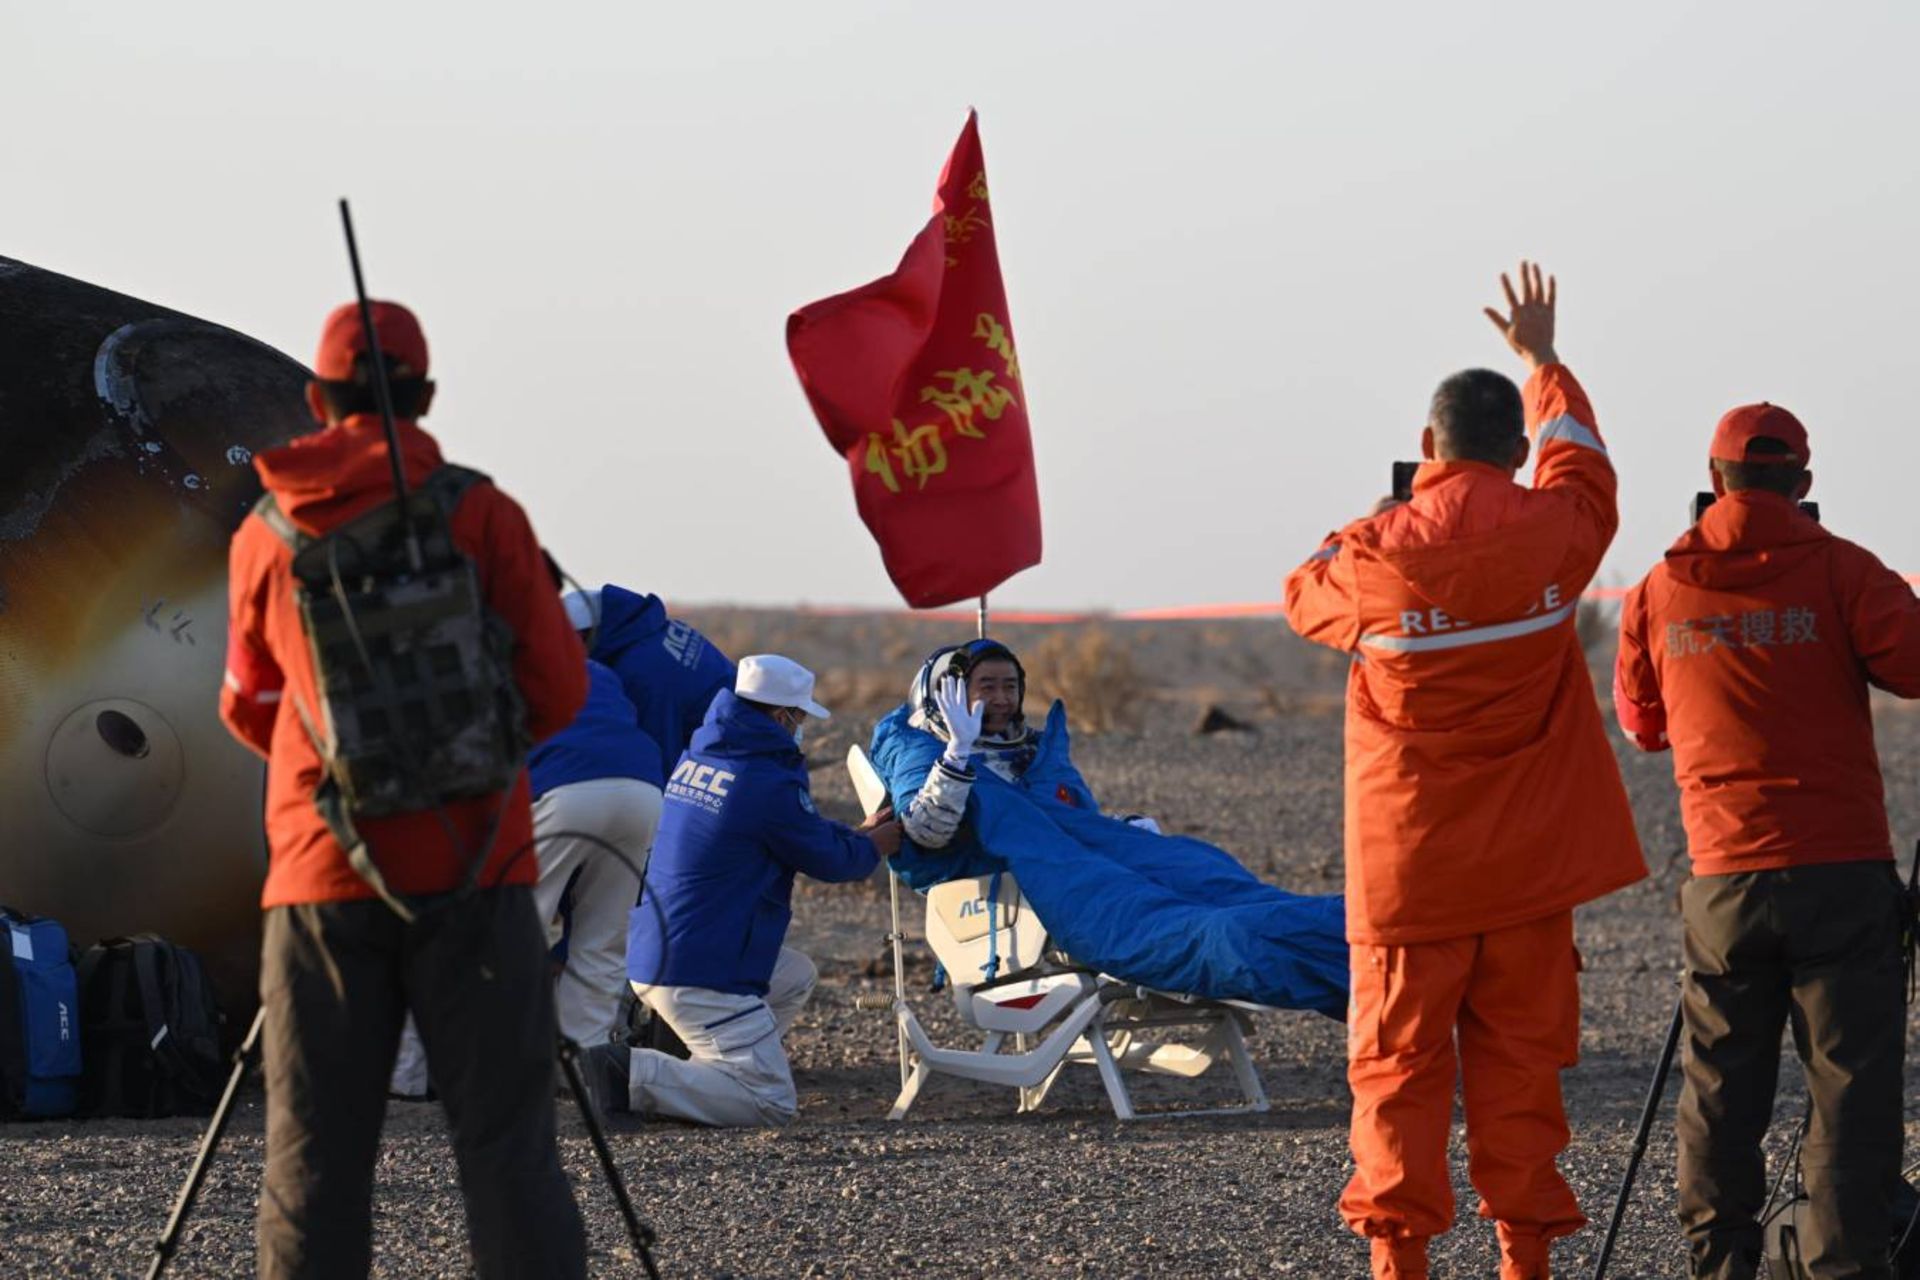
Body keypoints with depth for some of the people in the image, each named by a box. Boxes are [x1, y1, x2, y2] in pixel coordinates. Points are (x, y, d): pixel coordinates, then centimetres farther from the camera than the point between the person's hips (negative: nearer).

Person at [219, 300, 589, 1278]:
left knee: (315, 1156, 4)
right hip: (469, 868, -2)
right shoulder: (478, 514, -3)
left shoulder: (265, 535, 5)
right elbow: (556, 689, -2)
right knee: (503, 1138, 0)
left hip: (321, 876, 2)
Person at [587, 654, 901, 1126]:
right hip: (701, 978, -9)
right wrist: (875, 846, 19)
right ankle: (635, 1076, -18)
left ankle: (704, 1076, 12)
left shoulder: (694, 759, 12)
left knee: (796, 976, 28)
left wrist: (859, 834, 29)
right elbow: (829, 860, -2)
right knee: (772, 1103, -9)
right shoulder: (770, 782, -15)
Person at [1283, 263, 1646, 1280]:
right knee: (1520, 1060, 8)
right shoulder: (1551, 532, -4)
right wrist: (1541, 361, 36)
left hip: (1408, 867, -2)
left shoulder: (1375, 555, -11)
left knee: (1397, 1062, 3)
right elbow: (1581, 462, 20)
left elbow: (1305, 596, 12)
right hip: (1528, 862, 2)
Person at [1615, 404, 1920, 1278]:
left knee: (1720, 1094, 11)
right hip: (1844, 874, -3)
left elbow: (1640, 723, 21)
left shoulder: (1658, 592, 8)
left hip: (1724, 882, 3)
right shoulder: (1839, 571, -3)